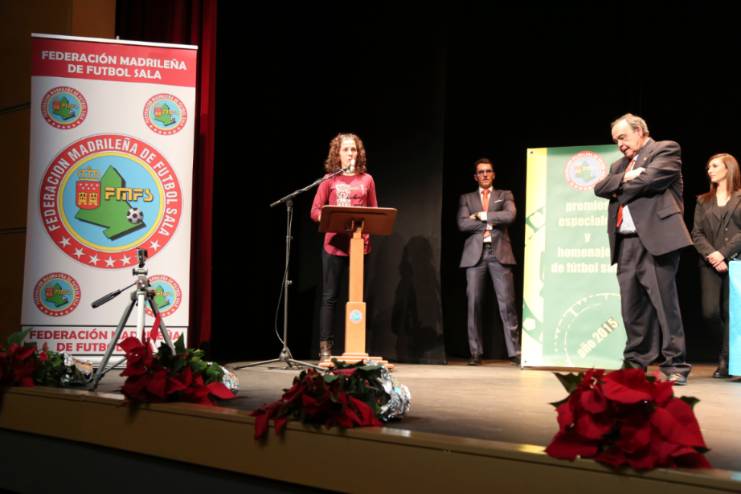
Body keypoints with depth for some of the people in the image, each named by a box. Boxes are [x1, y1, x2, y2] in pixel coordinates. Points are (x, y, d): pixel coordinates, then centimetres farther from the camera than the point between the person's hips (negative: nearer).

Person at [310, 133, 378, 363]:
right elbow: (315, 211, 2)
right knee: (329, 296, 1)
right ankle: (325, 348, 6)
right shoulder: (330, 179, 5)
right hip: (334, 244, -2)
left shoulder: (366, 179, 10)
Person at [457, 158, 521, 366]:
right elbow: (462, 224, -1)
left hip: (499, 253, -1)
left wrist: (482, 215, -4)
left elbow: (509, 216, -6)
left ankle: (514, 352, -4)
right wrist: (491, 223, -5)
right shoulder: (467, 198, 16)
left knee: (507, 303, -6)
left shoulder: (505, 195, 15)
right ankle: (475, 352, 3)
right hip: (475, 253, 1)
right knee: (473, 303, -2)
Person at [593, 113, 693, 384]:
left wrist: (619, 190, 3)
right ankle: (635, 364, 13)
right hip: (625, 243, 7)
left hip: (655, 238, -7)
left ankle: (674, 366, -3)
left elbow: (650, 179, -12)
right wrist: (624, 178, -6)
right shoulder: (619, 164, 26)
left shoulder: (666, 149, 4)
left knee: (664, 302, -7)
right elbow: (600, 188, 11)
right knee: (631, 306, 6)